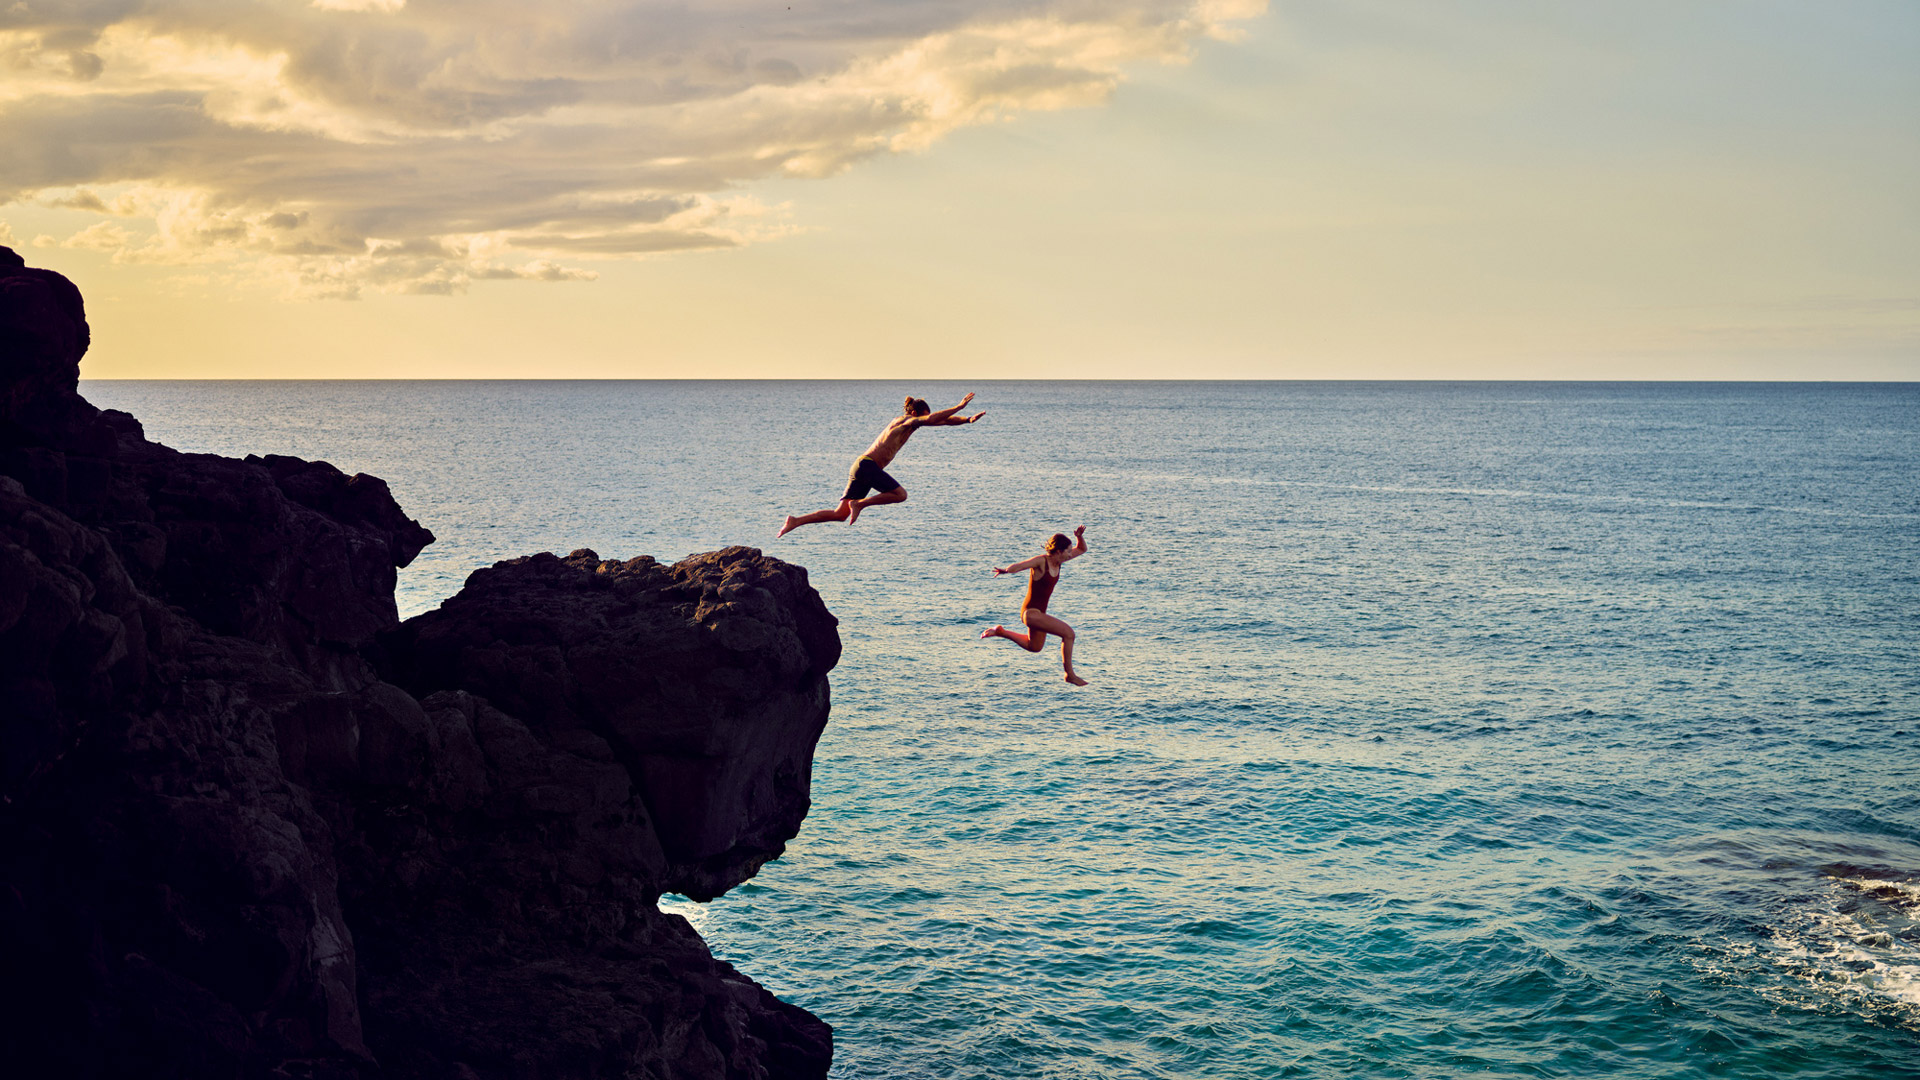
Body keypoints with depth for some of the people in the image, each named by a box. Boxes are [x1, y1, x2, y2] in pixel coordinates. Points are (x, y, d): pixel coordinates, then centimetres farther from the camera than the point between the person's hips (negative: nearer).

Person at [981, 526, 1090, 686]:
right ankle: (1070, 674, -8)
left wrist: (1080, 536, -4)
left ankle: (1000, 632, 35)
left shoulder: (1058, 560, 2)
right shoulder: (1040, 561, -22)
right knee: (1068, 633, -18)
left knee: (1034, 647, 29)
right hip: (1031, 612, -10)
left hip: (1039, 612, 10)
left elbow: (1081, 549, 11)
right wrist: (1004, 570, -19)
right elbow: (1013, 568, -33)